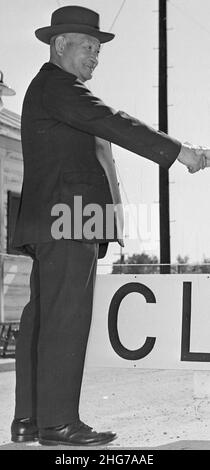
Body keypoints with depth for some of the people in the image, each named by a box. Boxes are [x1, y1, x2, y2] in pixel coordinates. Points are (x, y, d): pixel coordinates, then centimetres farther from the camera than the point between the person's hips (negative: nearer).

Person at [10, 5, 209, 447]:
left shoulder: (54, 89, 27)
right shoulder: (55, 85, -6)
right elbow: (112, 124, -18)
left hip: (53, 224, 11)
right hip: (69, 217, -11)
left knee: (42, 317, 7)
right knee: (66, 317, -11)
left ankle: (28, 419, 9)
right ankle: (58, 422, -10)